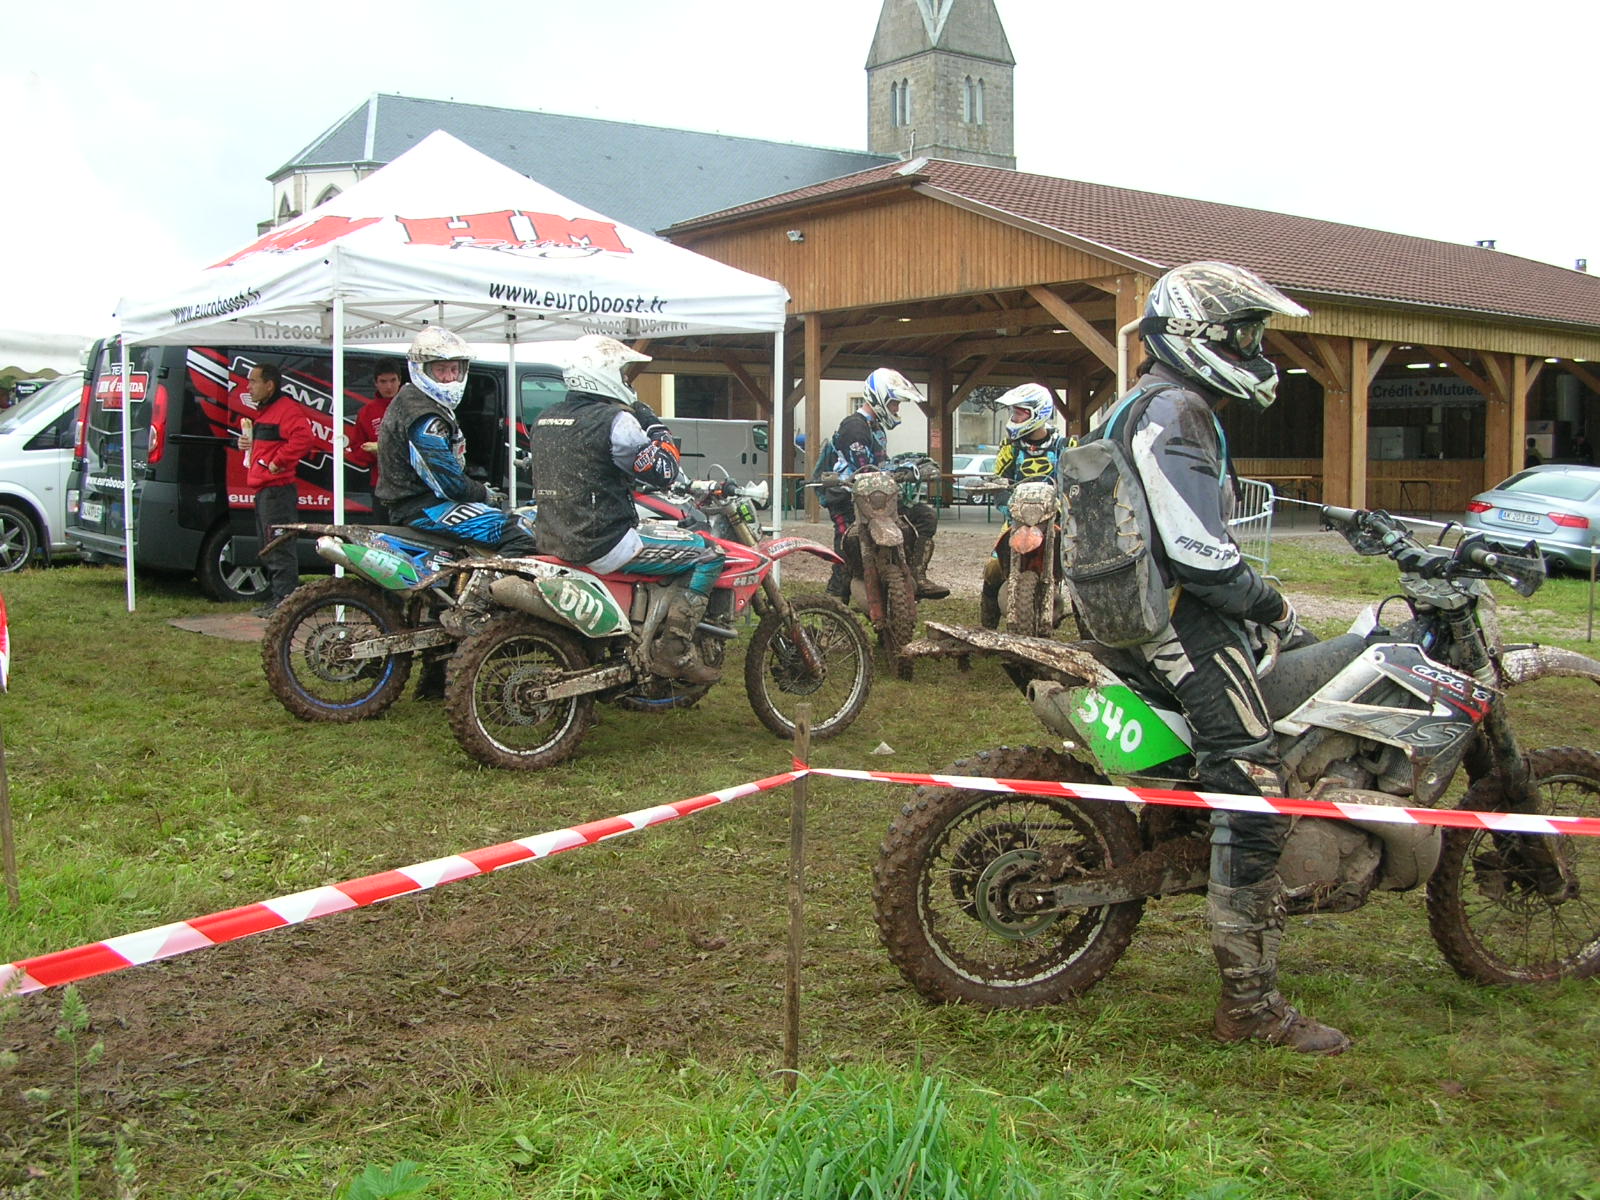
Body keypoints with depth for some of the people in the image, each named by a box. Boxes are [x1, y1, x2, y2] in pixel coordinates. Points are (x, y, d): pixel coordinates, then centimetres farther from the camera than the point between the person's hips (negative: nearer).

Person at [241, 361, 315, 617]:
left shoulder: (287, 409, -13)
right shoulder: (265, 411, 22)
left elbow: (303, 438, -28)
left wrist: (277, 462, -24)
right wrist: (250, 444, 13)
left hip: (278, 489, -11)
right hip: (264, 489, 11)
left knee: (280, 549, -10)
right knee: (268, 550, 15)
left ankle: (284, 600, -9)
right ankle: (275, 598, 22)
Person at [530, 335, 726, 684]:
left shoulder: (545, 420, 12)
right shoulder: (614, 420, -13)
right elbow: (664, 473, -11)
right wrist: (655, 426, 2)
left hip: (554, 538, 9)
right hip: (602, 544, -9)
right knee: (708, 554, -3)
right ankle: (673, 651, -6)